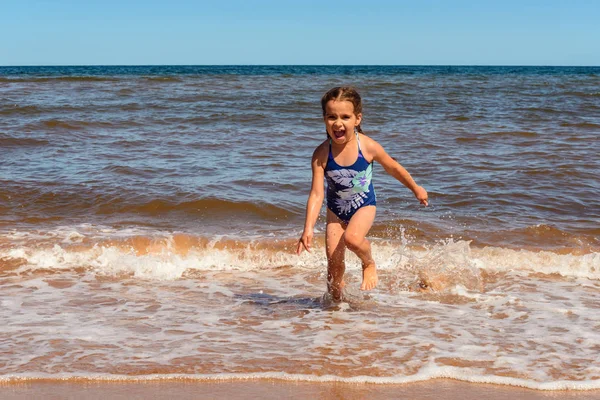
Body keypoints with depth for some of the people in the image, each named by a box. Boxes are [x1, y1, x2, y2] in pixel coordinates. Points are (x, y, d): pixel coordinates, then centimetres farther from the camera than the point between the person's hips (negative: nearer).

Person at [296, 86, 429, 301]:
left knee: (352, 238, -31)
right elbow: (316, 194, -22)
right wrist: (308, 229, -32)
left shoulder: (368, 146, -21)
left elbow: (393, 168, -2)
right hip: (336, 210, 2)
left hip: (363, 205, -2)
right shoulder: (321, 154, -21)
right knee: (334, 260, 1)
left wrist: (416, 189, 11)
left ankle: (369, 263, 4)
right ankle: (336, 297, 31)